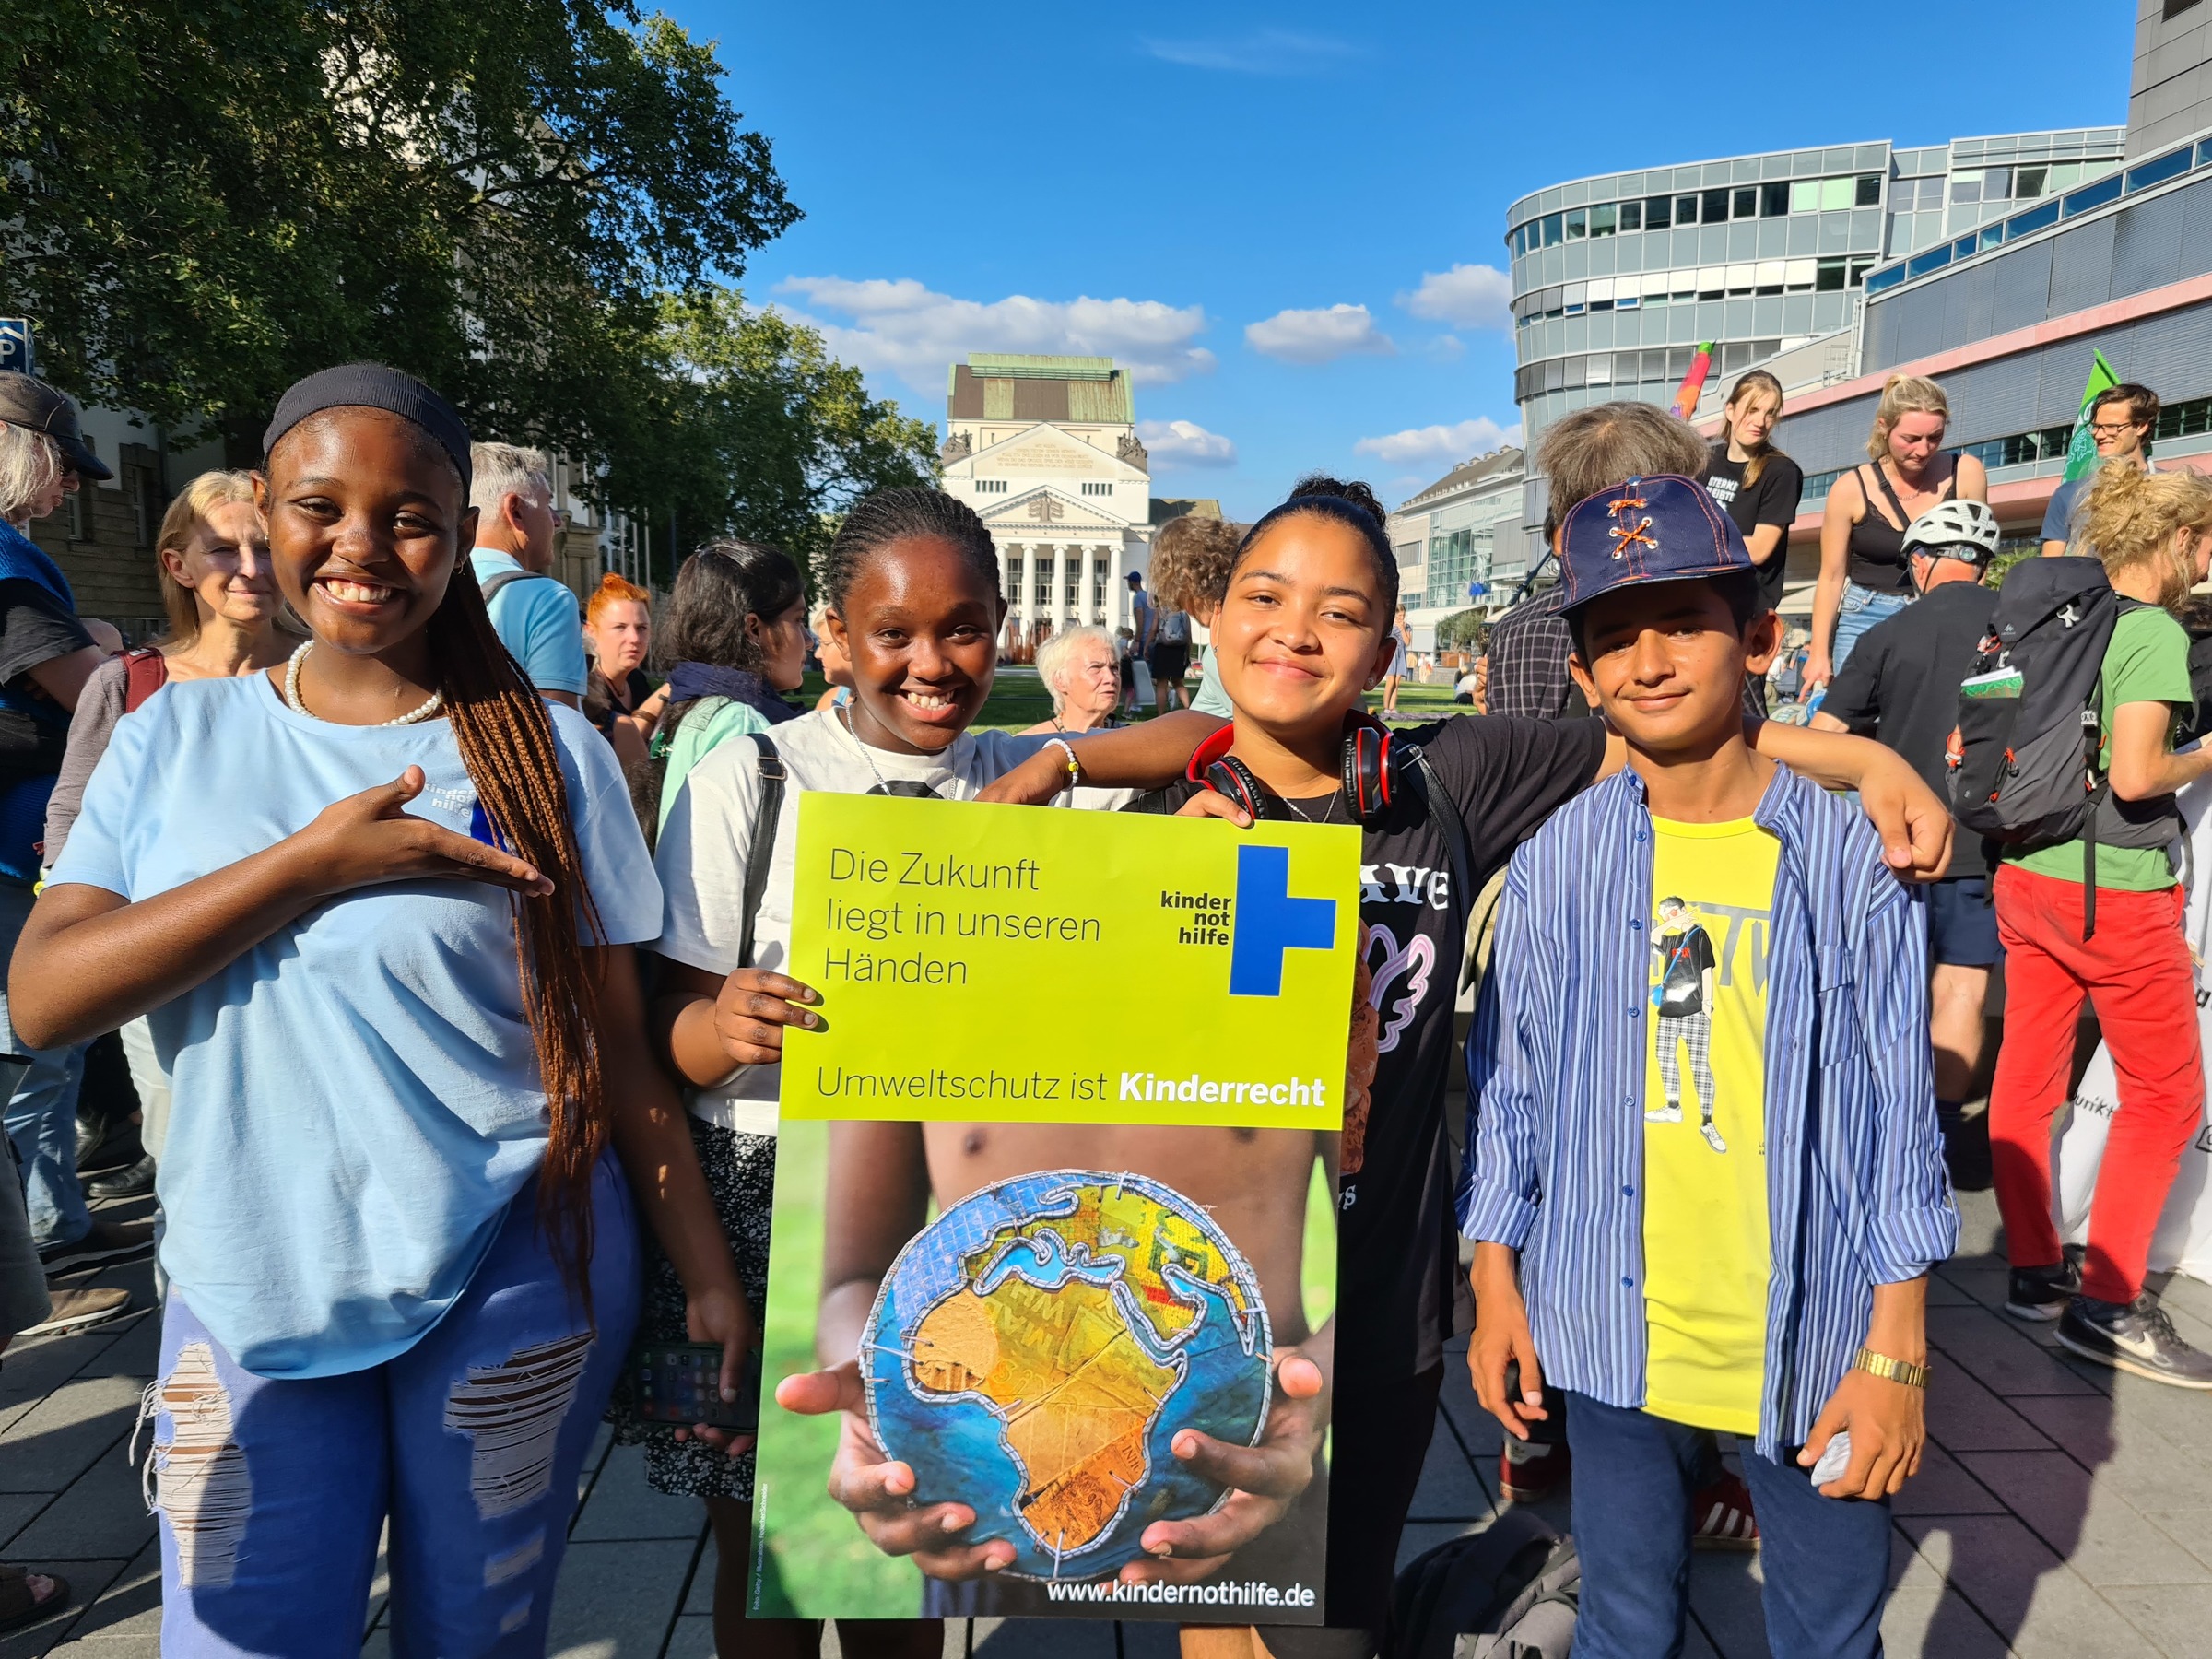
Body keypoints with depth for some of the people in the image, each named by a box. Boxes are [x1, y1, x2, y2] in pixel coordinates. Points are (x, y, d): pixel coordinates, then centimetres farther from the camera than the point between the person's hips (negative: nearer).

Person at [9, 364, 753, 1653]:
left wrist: (712, 1277, -7)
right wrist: (316, 861, -17)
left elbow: (617, 1043, -3)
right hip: (246, 1280, 2)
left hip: (512, 1272, -1)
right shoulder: (179, 735, 3)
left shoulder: (548, 752, -4)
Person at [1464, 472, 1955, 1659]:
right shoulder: (1556, 860, -5)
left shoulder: (1847, 855, -8)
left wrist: (1896, 1349, -4)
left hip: (1812, 1337, -1)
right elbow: (1505, 1086, 2)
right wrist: (1495, 1282, 4)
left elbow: (1899, 1113, -5)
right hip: (1611, 1329, 1)